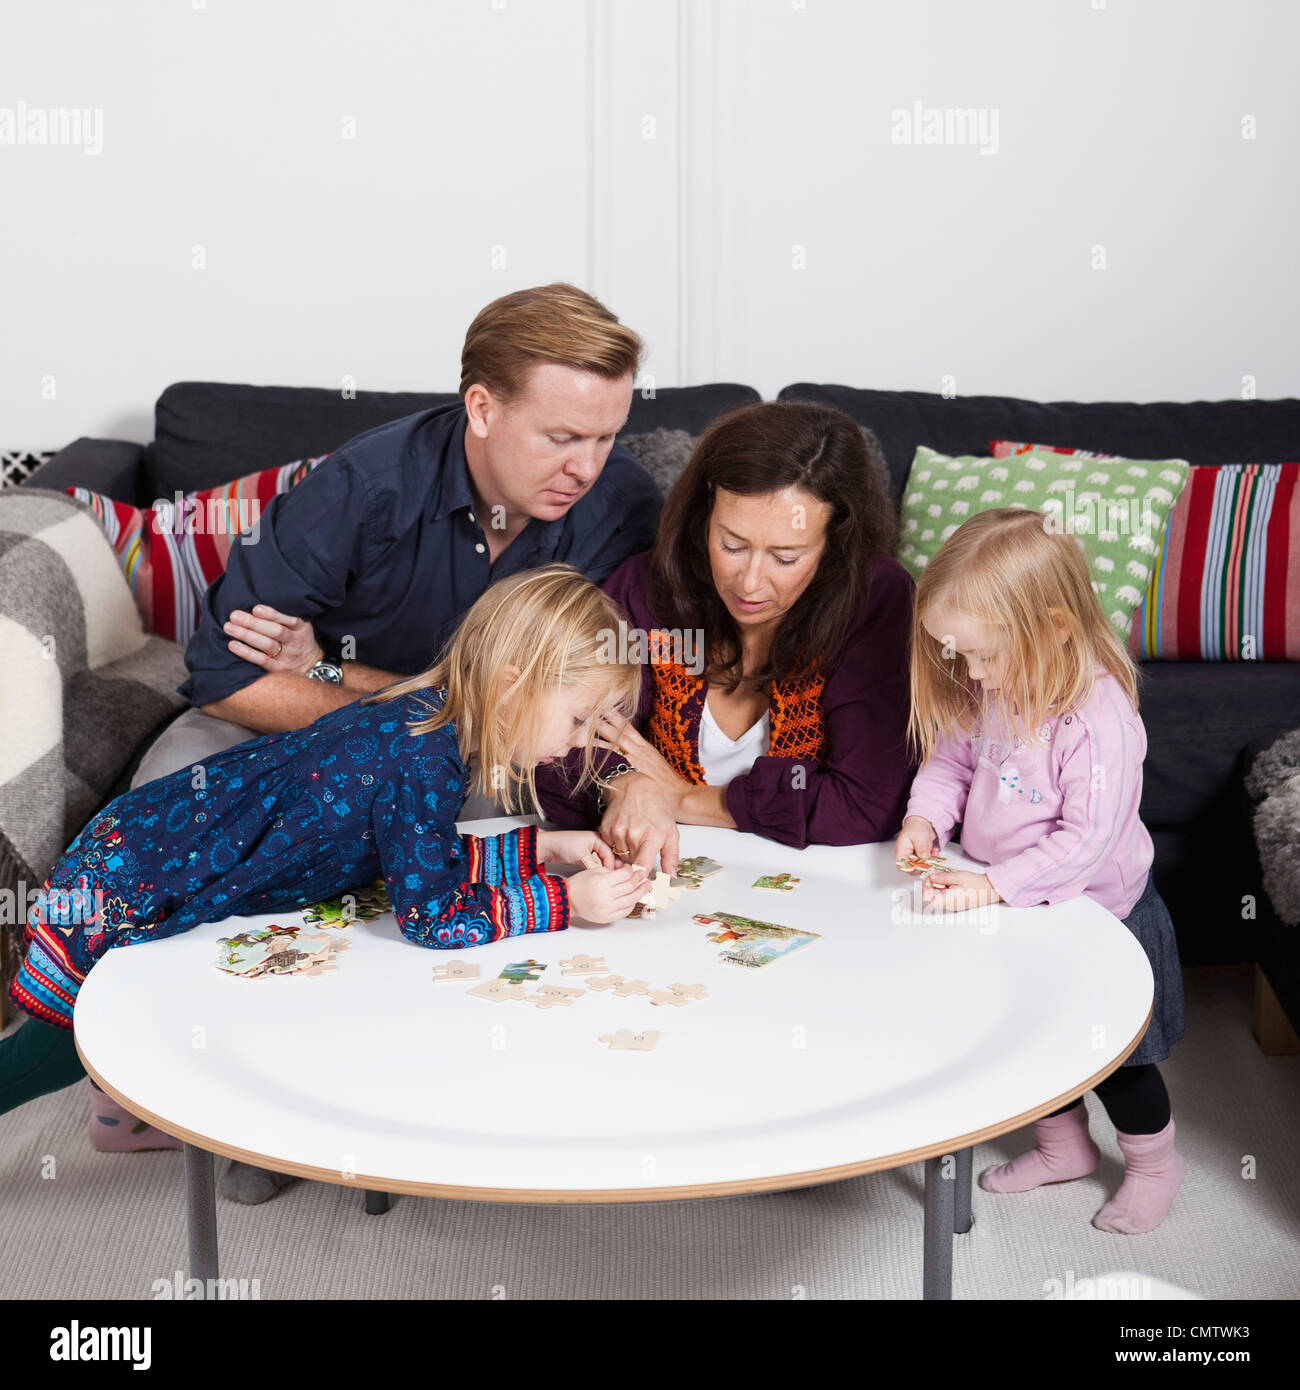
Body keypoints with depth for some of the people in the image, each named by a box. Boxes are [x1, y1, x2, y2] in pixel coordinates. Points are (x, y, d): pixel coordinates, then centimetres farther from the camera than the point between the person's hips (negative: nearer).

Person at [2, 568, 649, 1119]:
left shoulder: (426, 708, -4)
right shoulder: (420, 764, -32)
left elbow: (423, 857, 7)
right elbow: (431, 914, -31)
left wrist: (540, 846, 0)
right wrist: (564, 901, -25)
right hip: (124, 892, -8)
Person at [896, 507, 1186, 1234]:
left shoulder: (1098, 720, -33)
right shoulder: (992, 691, -10)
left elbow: (1087, 842, -31)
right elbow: (953, 756, 6)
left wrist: (995, 885, -33)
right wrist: (926, 817, -12)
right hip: (1019, 909, 7)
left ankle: (1156, 1161, 40)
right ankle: (1065, 1145, 48)